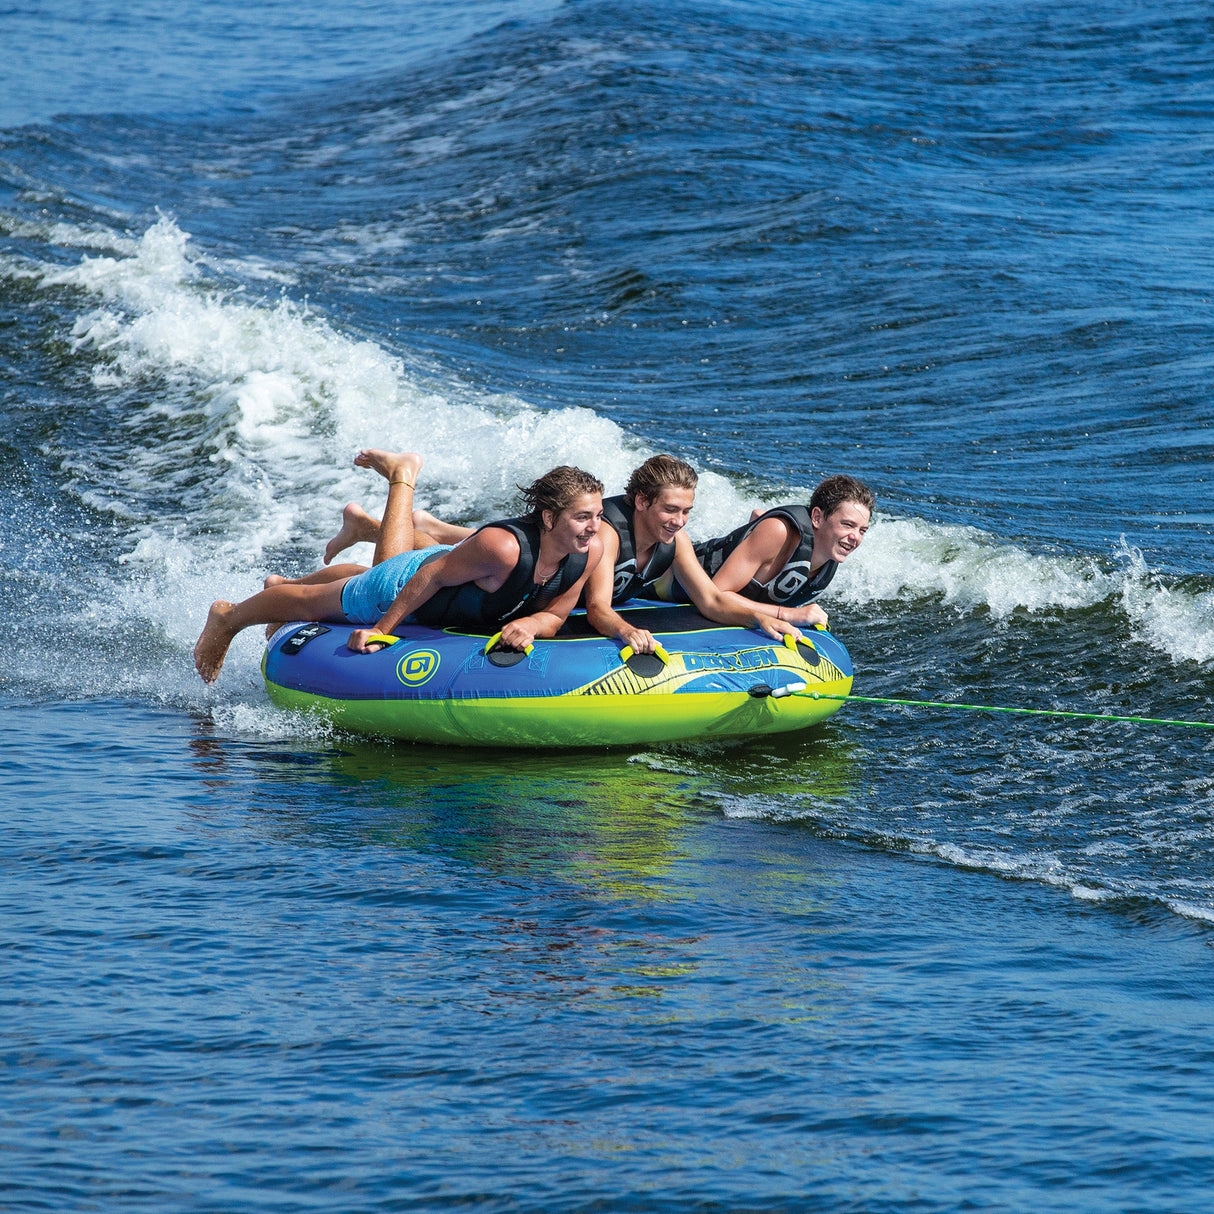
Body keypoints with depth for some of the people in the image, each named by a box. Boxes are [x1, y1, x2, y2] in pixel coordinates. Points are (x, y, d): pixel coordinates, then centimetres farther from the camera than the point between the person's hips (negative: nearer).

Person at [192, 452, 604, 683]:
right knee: (314, 601, 20)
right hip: (405, 586, -5)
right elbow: (431, 577, -33)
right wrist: (380, 631, -25)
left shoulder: (589, 552, -27)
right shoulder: (502, 546, -45)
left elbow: (554, 615, -14)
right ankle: (227, 618, 46)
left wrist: (529, 624, -37)